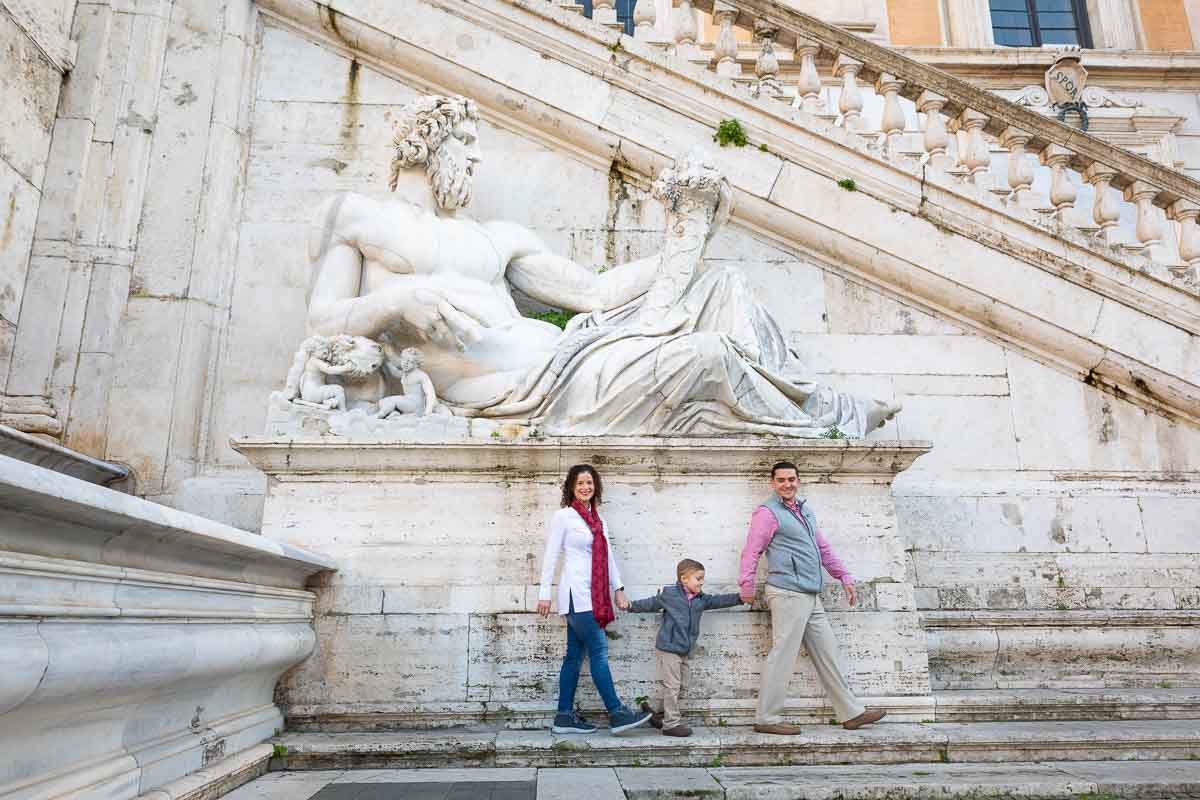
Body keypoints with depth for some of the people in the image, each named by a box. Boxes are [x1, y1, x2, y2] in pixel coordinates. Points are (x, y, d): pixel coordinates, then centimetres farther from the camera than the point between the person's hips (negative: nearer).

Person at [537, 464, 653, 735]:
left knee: (575, 654, 9)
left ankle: (565, 717, 15)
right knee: (598, 651, -7)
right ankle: (617, 714, -3)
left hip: (593, 595, 7)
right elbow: (551, 556, -5)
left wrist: (618, 588, 15)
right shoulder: (563, 516, -4)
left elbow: (608, 556, 19)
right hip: (576, 594, -7)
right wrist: (544, 593, -7)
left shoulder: (598, 519, 16)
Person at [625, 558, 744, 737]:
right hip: (668, 647, -7)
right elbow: (651, 604, 3)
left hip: (684, 650, 7)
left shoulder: (701, 599, 8)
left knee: (673, 686, 16)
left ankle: (660, 715, 33)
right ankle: (672, 724, 4)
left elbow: (718, 601, 5)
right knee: (671, 686, -3)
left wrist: (739, 598, -4)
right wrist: (631, 606, 4)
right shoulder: (669, 594, -7)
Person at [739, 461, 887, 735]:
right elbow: (751, 551, -13)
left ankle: (851, 713, 21)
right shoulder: (768, 512, -6)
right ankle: (767, 718, 2)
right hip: (788, 594, -9)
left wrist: (844, 576, 22)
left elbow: (823, 548, 26)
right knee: (783, 655, -6)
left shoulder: (804, 510, 20)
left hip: (811, 597, 9)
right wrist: (747, 586, -20)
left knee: (827, 653, 12)